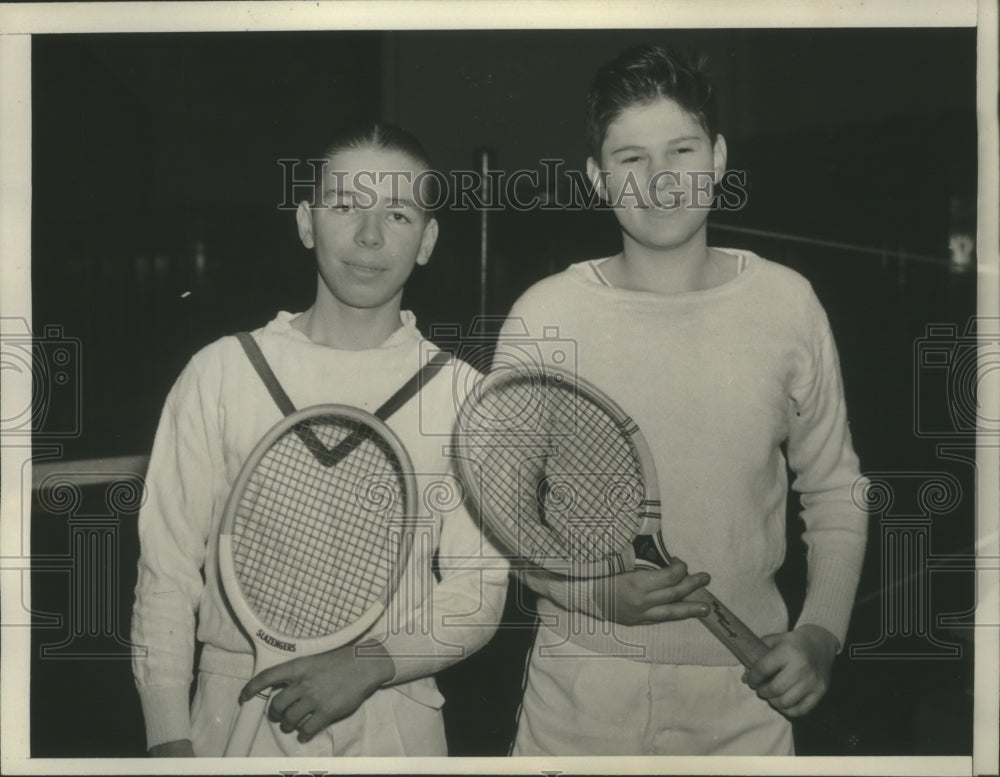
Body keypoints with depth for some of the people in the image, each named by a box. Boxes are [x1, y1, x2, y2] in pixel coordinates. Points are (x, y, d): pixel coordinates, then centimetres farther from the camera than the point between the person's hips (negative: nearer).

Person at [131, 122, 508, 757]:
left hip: (397, 718, 1)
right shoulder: (222, 371, -4)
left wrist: (370, 665, -18)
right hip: (234, 712, 0)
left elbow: (475, 596, -2)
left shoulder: (460, 389, -3)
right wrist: (169, 741, -10)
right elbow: (167, 573, -2)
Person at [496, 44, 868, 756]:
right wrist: (591, 590, -17)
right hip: (580, 691, -1)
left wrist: (821, 632, -5)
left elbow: (835, 490, 7)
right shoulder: (543, 316, -7)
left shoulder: (788, 303, -2)